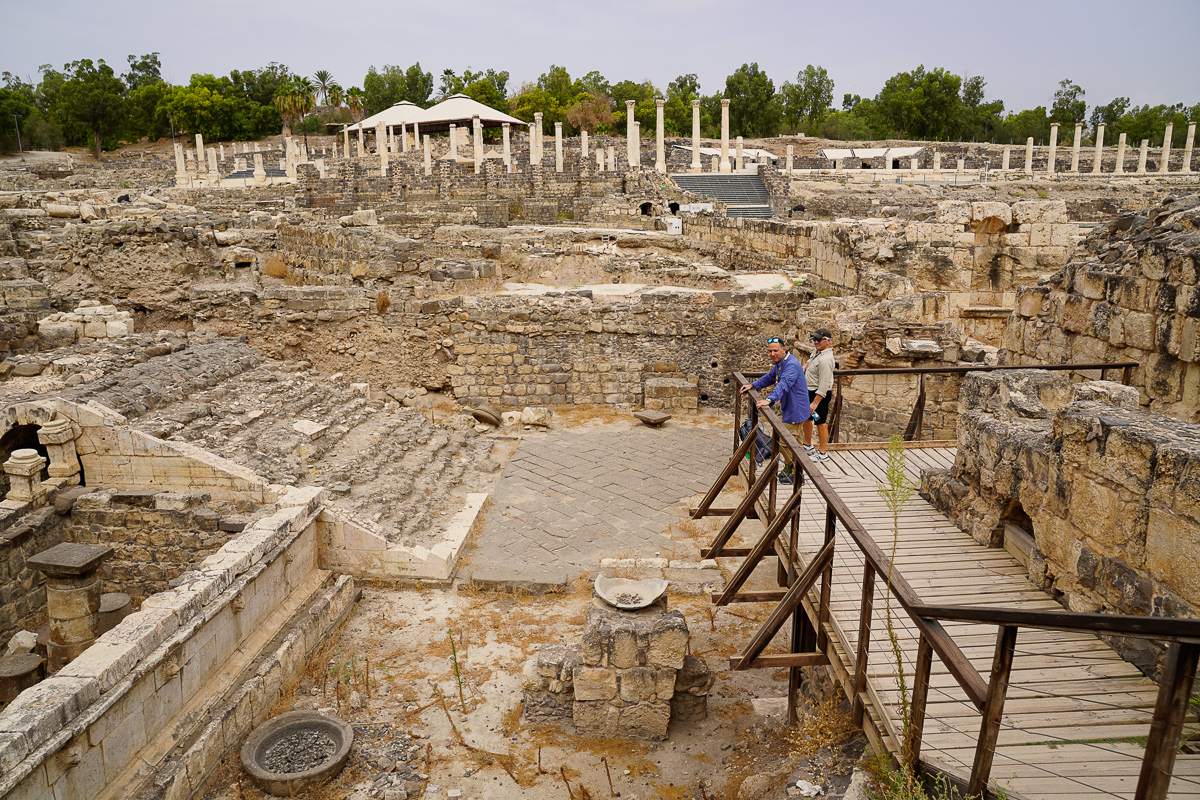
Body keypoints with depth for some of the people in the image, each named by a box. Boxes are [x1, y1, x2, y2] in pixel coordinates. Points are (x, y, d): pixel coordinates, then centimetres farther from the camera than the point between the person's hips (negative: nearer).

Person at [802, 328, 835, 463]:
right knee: (806, 417, 21)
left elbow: (823, 386, -29)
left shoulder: (825, 360, -28)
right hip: (810, 390, 10)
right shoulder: (817, 350, 3)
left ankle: (822, 454, 11)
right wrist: (805, 367, 12)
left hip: (820, 394, -10)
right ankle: (808, 446, 38)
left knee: (820, 422, 0)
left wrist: (815, 403, -29)